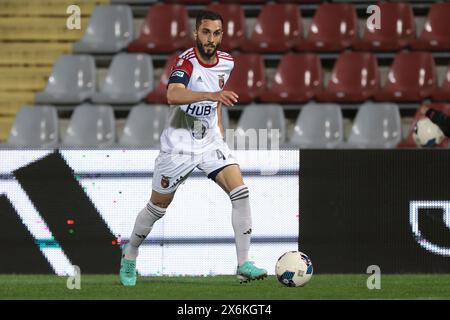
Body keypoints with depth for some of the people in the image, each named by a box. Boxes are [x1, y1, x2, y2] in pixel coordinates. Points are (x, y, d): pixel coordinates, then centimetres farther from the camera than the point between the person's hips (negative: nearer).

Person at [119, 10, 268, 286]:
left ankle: (244, 264, -14)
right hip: (179, 145, -5)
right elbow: (173, 95, -43)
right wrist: (212, 95, -55)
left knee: (240, 191, -15)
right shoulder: (187, 62, -21)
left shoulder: (226, 62, 0)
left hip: (210, 141, 5)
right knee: (158, 207, 8)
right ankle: (130, 255, 35)